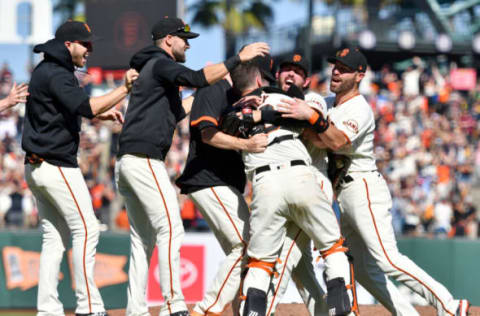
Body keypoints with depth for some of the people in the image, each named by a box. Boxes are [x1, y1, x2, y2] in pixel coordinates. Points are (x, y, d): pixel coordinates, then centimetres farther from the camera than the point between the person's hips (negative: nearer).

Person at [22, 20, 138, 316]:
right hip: (58, 166, -10)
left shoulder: (46, 71, 17)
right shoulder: (56, 75, -15)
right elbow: (86, 106, -28)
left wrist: (101, 114, 16)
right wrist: (124, 89, -25)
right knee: (86, 229, -7)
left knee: (55, 237, 10)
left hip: (37, 167, 10)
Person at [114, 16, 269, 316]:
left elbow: (174, 113, 28)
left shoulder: (150, 70, 26)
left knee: (143, 239, 9)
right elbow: (197, 78, -23)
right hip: (145, 159, -10)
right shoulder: (160, 64, -5)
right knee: (171, 229, -14)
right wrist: (239, 58, -19)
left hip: (128, 163, 10)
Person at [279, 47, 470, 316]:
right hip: (343, 194, 9)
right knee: (364, 269, 4)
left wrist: (311, 116, -38)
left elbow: (338, 142, -29)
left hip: (365, 188, -9)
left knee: (387, 259, -21)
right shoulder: (328, 104, 17)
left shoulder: (360, 109, -12)